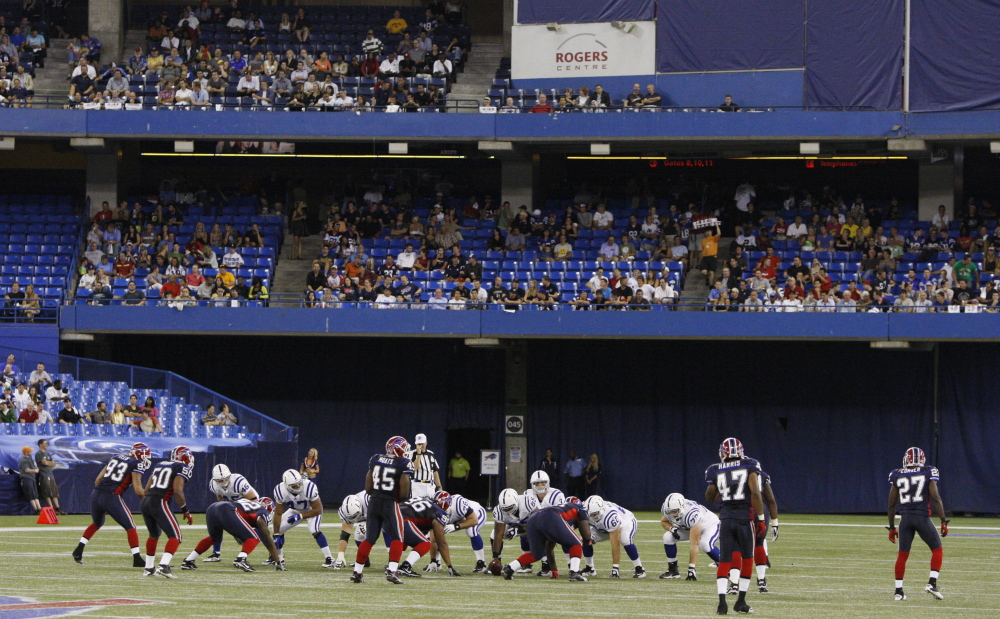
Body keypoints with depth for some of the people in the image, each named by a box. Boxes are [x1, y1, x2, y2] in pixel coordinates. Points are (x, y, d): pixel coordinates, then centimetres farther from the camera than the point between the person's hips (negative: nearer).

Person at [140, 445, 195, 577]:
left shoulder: (159, 465, 24)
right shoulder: (182, 468, 3)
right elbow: (177, 491, -11)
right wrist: (185, 511, -2)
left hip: (144, 502, 7)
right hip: (159, 503, -7)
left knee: (154, 534, 28)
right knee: (175, 536, -6)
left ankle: (149, 568, 32)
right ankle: (163, 566, -25)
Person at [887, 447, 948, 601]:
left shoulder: (897, 476, 6)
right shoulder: (928, 474, -1)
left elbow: (892, 504, 9)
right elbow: (936, 498, -8)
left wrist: (892, 527, 17)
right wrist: (943, 521, -5)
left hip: (906, 518, 2)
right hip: (922, 517, -2)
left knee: (902, 555, 11)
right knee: (937, 550, 13)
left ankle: (898, 590, 11)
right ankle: (932, 582, -1)